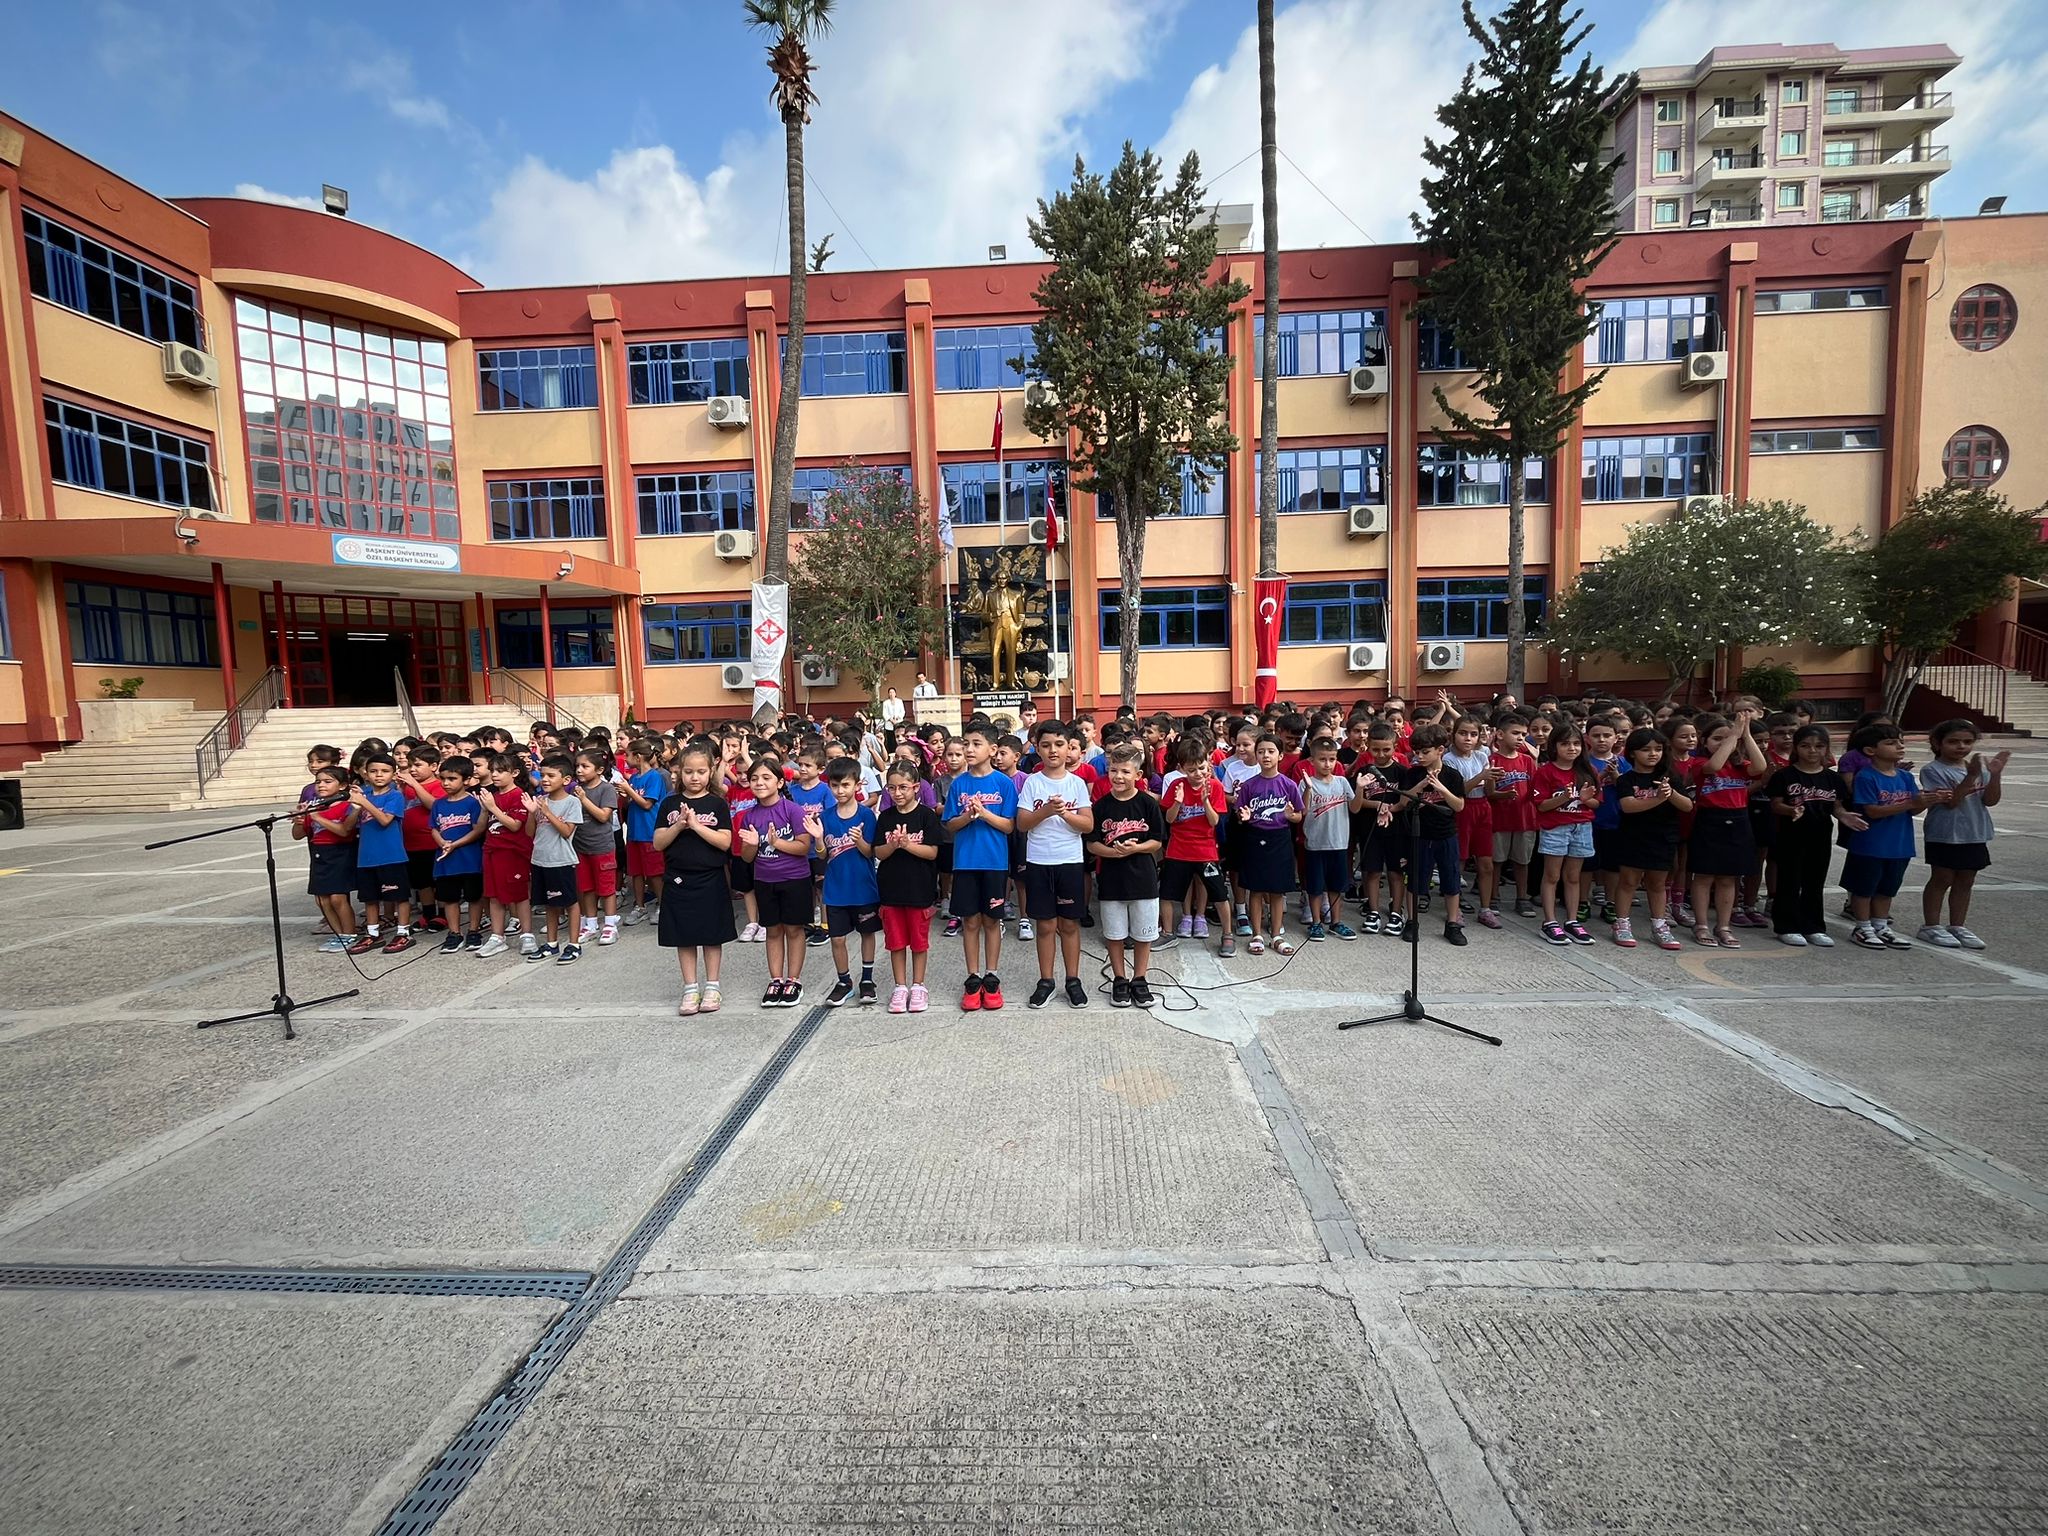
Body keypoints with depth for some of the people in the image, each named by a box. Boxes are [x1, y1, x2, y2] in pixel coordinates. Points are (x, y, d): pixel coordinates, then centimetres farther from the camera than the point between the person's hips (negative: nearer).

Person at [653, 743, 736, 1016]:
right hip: (678, 879, 2)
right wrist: (679, 825, -15)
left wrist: (695, 824, -18)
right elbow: (658, 843, 0)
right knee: (684, 936, 8)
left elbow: (725, 842, -11)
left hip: (710, 879, -2)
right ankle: (690, 988, 19)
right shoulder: (669, 804, 4)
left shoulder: (718, 803, -3)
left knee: (712, 935, 7)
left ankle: (711, 986, 19)